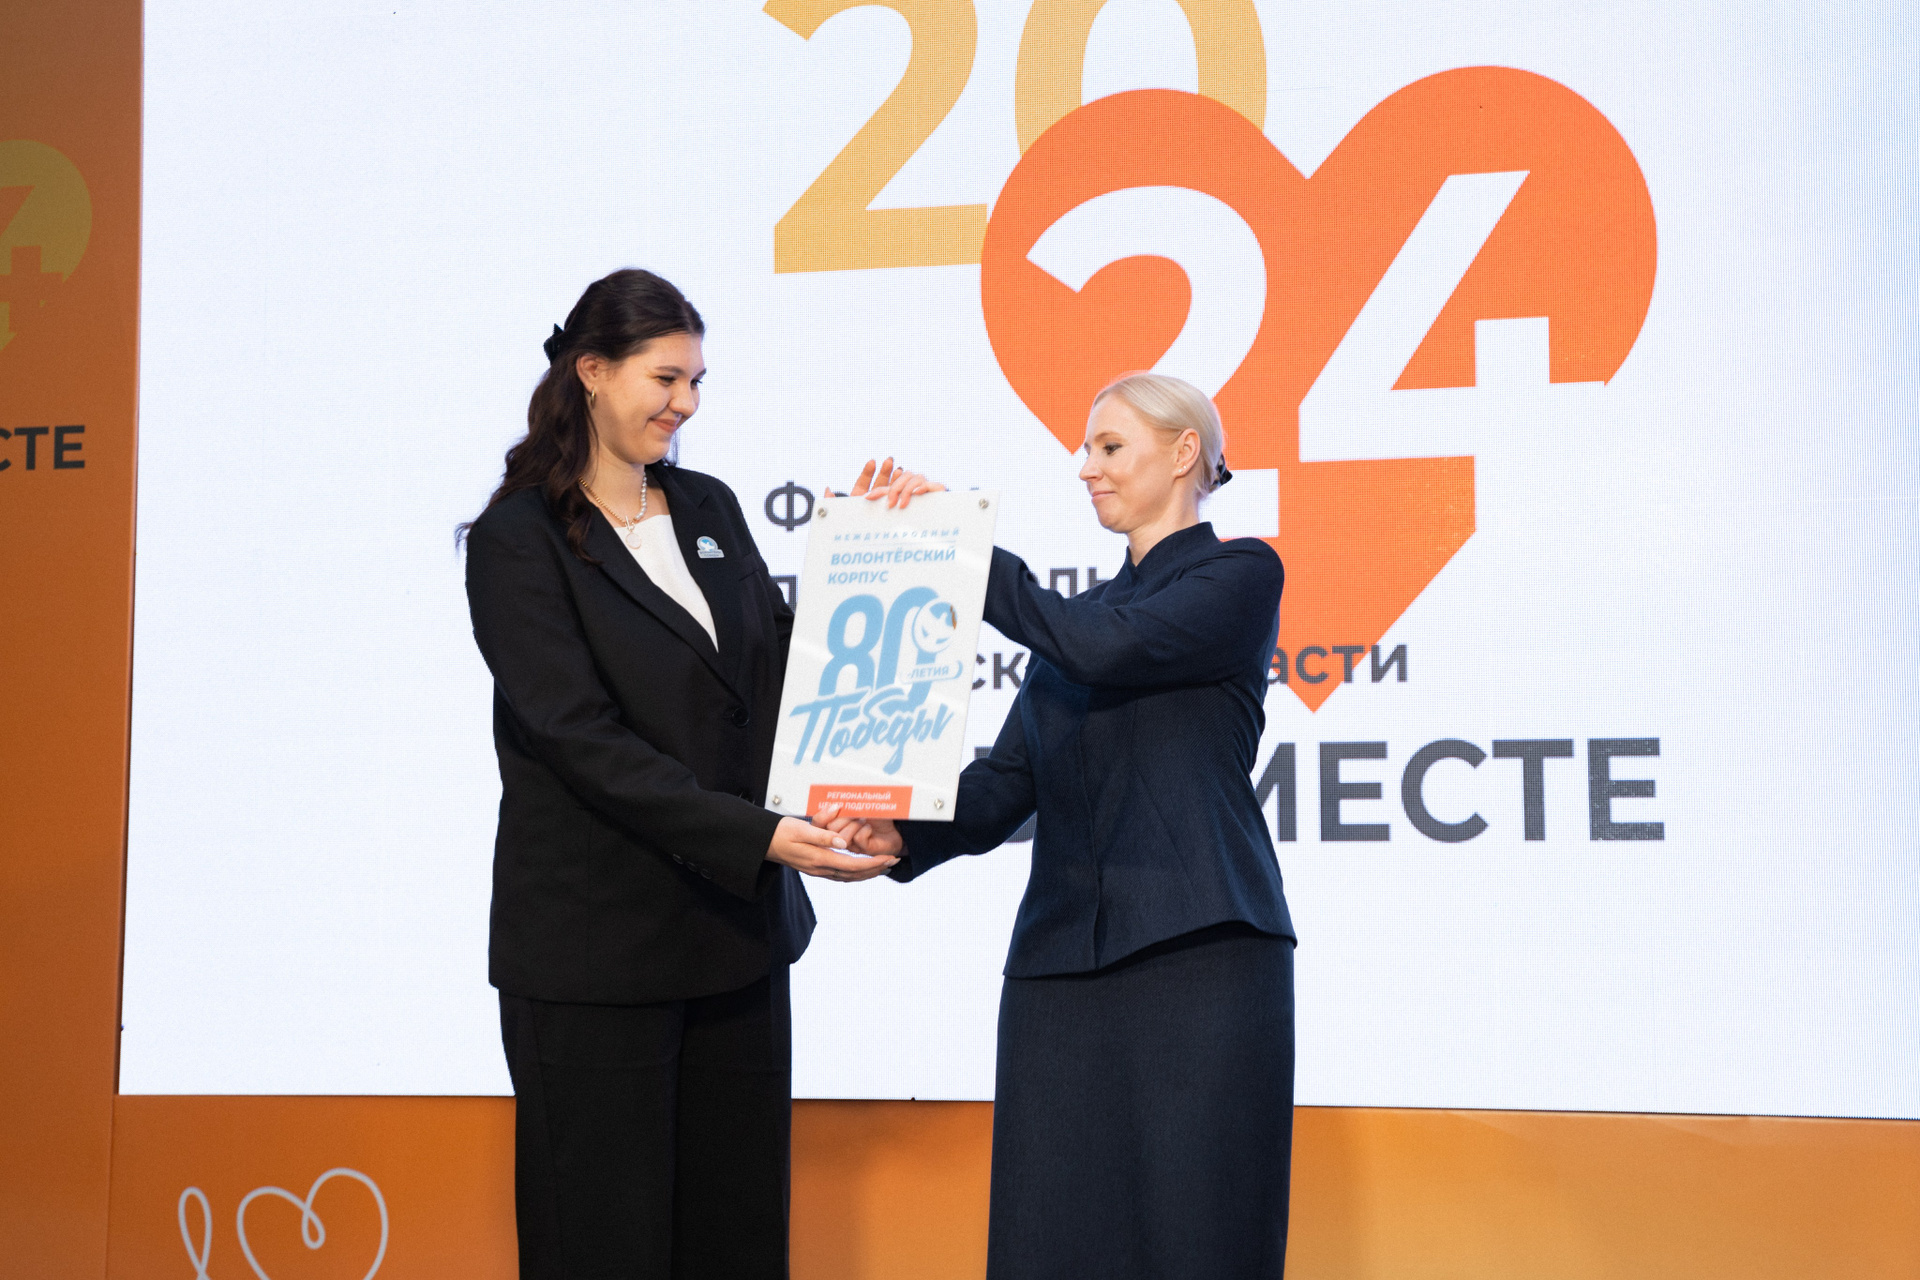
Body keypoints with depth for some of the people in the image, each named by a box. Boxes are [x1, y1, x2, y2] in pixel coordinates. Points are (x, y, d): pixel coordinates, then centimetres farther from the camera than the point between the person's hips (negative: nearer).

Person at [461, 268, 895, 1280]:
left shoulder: (710, 510, 12)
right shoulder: (519, 539, -8)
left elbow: (781, 668, 12)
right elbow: (583, 740, -17)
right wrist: (759, 837, -23)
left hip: (735, 935, 6)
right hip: (595, 953, -6)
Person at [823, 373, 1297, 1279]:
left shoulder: (1240, 575, 4)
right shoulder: (1081, 612, 22)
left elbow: (1105, 648, -14)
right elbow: (1005, 785, 13)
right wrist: (902, 836, -7)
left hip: (1199, 956, -6)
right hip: (1062, 959, 6)